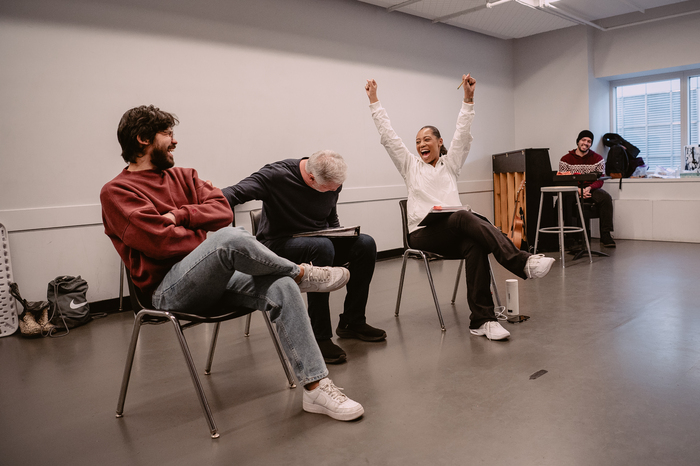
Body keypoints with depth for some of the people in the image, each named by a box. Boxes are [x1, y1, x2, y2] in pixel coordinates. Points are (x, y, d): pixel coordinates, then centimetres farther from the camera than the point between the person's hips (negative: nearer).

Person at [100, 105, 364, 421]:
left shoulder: (183, 176, 20)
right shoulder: (116, 192, 1)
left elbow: (222, 211, 5)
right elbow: (157, 240, -13)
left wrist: (179, 216, -10)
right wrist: (215, 242, -7)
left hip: (215, 278, 6)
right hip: (168, 289, -6)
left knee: (282, 288, -21)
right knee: (231, 238, -36)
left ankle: (315, 386, -17)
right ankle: (301, 273, -9)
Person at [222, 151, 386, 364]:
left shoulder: (332, 183, 1)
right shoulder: (276, 175, -18)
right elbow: (234, 193, -27)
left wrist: (341, 235, 2)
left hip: (319, 242, 6)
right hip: (278, 245, -6)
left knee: (365, 244, -16)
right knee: (322, 246, -37)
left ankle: (352, 322, -3)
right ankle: (320, 337, -30)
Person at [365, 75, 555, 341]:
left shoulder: (450, 163, 21)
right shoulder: (410, 166, 18)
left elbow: (463, 135, 9)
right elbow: (388, 137, 12)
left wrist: (468, 99, 1)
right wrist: (374, 101, 10)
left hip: (453, 233, 2)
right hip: (422, 234, -2)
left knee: (474, 246, -35)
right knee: (465, 218, -35)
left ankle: (482, 320, -35)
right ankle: (523, 263, -45)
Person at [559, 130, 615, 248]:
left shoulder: (597, 159, 6)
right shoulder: (566, 159, 3)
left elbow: (600, 181, 1)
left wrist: (589, 188, -21)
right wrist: (578, 190, -20)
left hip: (592, 188, 1)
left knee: (606, 198, -29)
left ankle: (605, 235, -25)